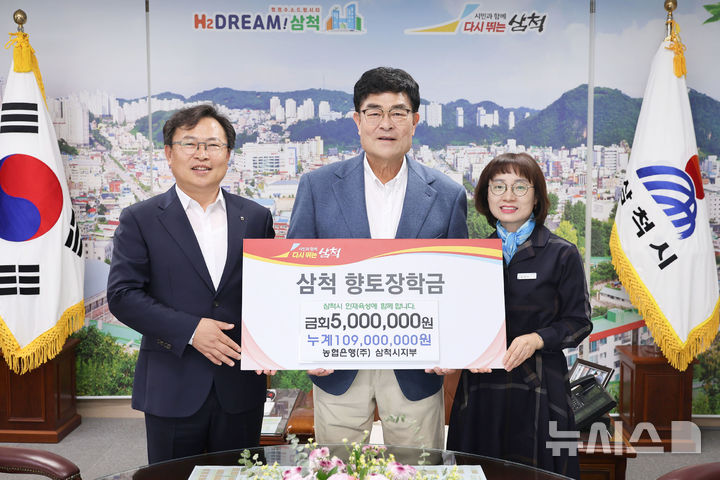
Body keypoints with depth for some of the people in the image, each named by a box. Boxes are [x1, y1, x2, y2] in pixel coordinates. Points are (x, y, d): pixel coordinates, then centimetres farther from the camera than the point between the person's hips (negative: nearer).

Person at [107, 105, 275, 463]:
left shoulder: (256, 218, 6)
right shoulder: (140, 220, -1)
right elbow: (122, 295, -8)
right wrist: (190, 330, -17)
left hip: (241, 387, 2)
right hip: (172, 389, -2)